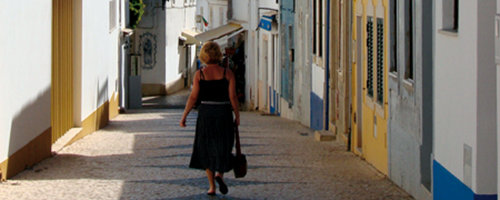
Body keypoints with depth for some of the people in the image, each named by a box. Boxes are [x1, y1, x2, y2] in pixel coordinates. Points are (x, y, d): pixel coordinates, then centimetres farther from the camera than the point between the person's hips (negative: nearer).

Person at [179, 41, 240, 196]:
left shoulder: (199, 74, -4)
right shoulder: (227, 74, -4)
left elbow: (193, 97, -5)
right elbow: (233, 98, -6)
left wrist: (184, 117, 3)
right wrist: (237, 116, 6)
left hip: (205, 114, 0)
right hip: (223, 114, 0)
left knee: (207, 149, 11)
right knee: (223, 148, 14)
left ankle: (212, 186, 9)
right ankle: (220, 174, -13)